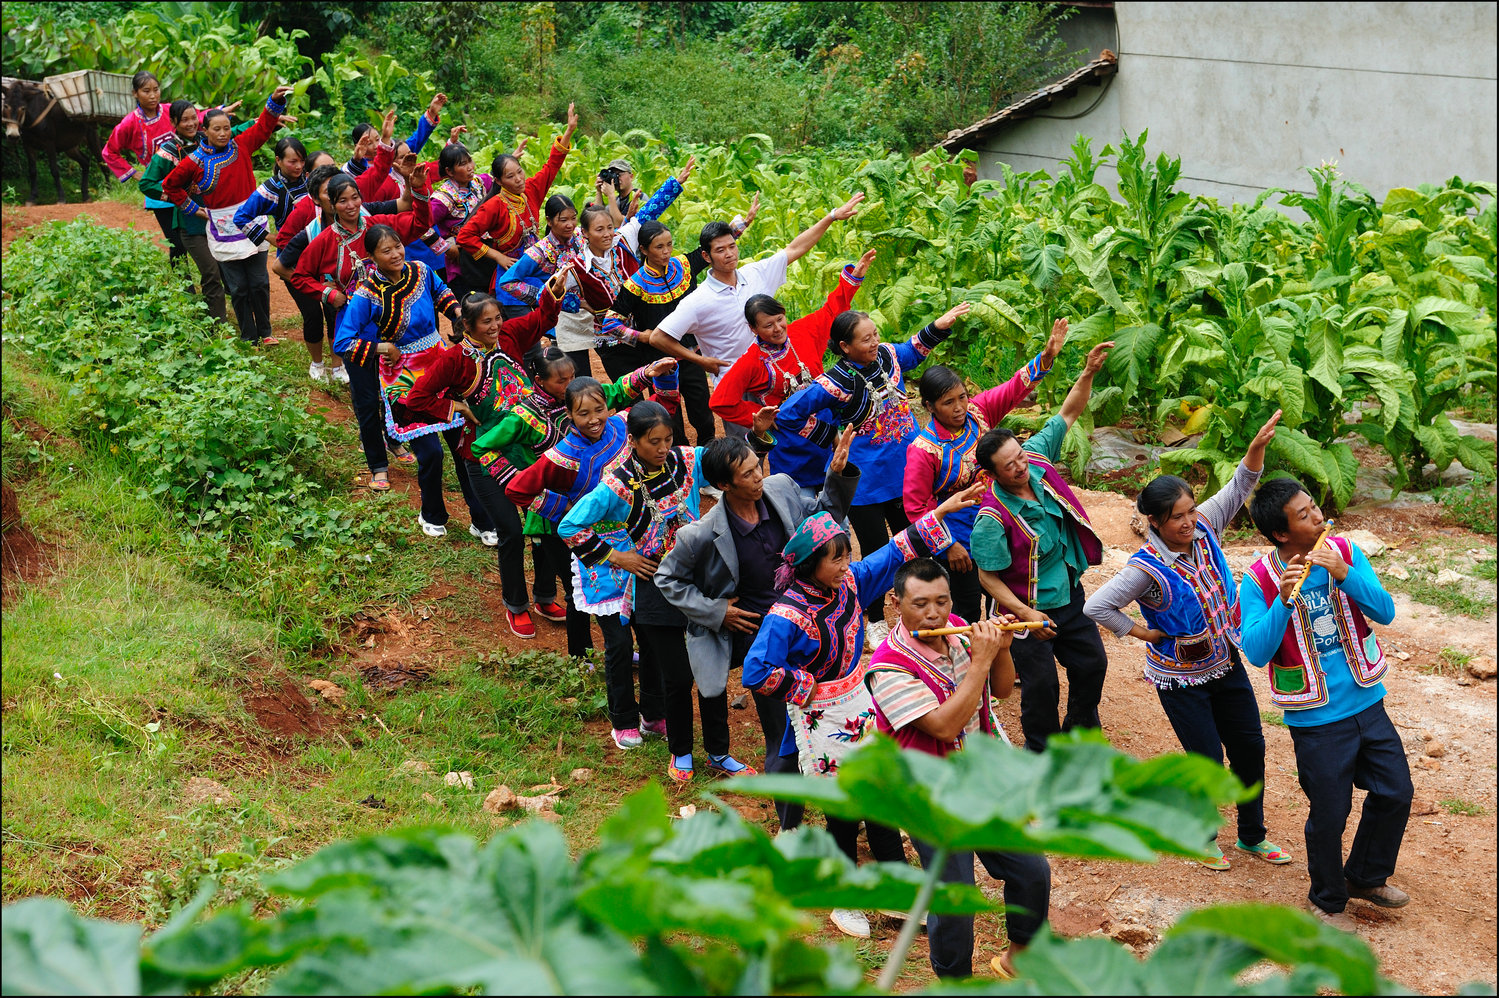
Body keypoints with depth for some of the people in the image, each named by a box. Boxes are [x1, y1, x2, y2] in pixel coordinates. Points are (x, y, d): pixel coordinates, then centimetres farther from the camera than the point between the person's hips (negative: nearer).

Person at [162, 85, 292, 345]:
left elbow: (264, 126, 4)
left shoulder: (241, 145, 1)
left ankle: (265, 332, 19)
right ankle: (249, 337, 13)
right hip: (223, 231, -2)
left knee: (260, 283, 5)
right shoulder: (195, 161, -6)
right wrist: (193, 208, 4)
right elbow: (170, 185, 7)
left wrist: (276, 100, -11)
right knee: (238, 288, 3)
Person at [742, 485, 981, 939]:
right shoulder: (786, 617, -25)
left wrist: (942, 510, 3)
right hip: (821, 720, -6)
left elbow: (895, 552, 5)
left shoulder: (850, 582, -6)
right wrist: (804, 686, -17)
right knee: (844, 811, 5)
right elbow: (756, 673, -25)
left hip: (860, 704, 6)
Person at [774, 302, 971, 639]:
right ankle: (876, 623, 27)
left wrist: (938, 327, 5)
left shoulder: (888, 355, -6)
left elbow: (913, 350, 20)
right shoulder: (834, 383, -23)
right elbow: (788, 415, -17)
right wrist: (833, 437, -11)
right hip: (865, 482, -6)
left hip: (905, 472, 6)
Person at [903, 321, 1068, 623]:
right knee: (966, 610, 6)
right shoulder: (923, 450, -21)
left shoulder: (977, 412, -7)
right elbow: (916, 506, -17)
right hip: (957, 540, -6)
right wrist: (948, 545, -16)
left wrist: (1046, 357, -18)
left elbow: (1015, 388, -3)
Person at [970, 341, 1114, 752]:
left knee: (1092, 664, 18)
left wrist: (1088, 374, -17)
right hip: (1032, 609, -7)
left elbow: (1068, 414, -2)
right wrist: (1025, 613, -26)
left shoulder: (1036, 459, -11)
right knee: (1041, 685, 3)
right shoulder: (993, 518, -27)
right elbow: (989, 576, -20)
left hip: (1071, 595, 7)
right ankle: (1042, 754, 26)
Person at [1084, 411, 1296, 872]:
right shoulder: (1147, 568, -25)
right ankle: (1204, 836, 29)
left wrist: (1257, 448, -24)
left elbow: (1238, 489, -7)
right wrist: (1139, 631, -17)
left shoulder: (1203, 528, -9)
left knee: (1250, 747, 15)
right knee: (1208, 760, 2)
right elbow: (1096, 607, -26)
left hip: (1226, 663, 6)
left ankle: (1253, 835, 33)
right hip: (1181, 678, -6)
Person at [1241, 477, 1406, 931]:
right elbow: (1256, 653, -22)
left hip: (1367, 702, 5)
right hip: (1317, 719, -5)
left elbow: (1385, 612, -9)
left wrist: (1345, 574, -24)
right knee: (1330, 813, 6)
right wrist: (1283, 601, -35)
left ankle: (1365, 876, 38)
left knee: (1396, 793, 14)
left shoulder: (1344, 552, -4)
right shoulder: (1259, 581, -15)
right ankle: (1327, 900, 32)